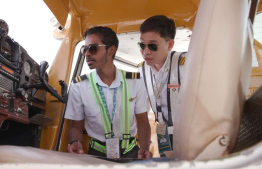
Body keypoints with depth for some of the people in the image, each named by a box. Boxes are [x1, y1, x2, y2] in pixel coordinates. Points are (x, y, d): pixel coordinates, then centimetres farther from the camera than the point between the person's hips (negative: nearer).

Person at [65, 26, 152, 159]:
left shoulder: (135, 82, -2)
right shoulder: (78, 86, -3)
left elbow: (142, 122, 4)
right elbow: (76, 126, 4)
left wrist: (144, 149, -13)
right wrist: (75, 143, -17)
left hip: (130, 152, 2)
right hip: (97, 153, -1)